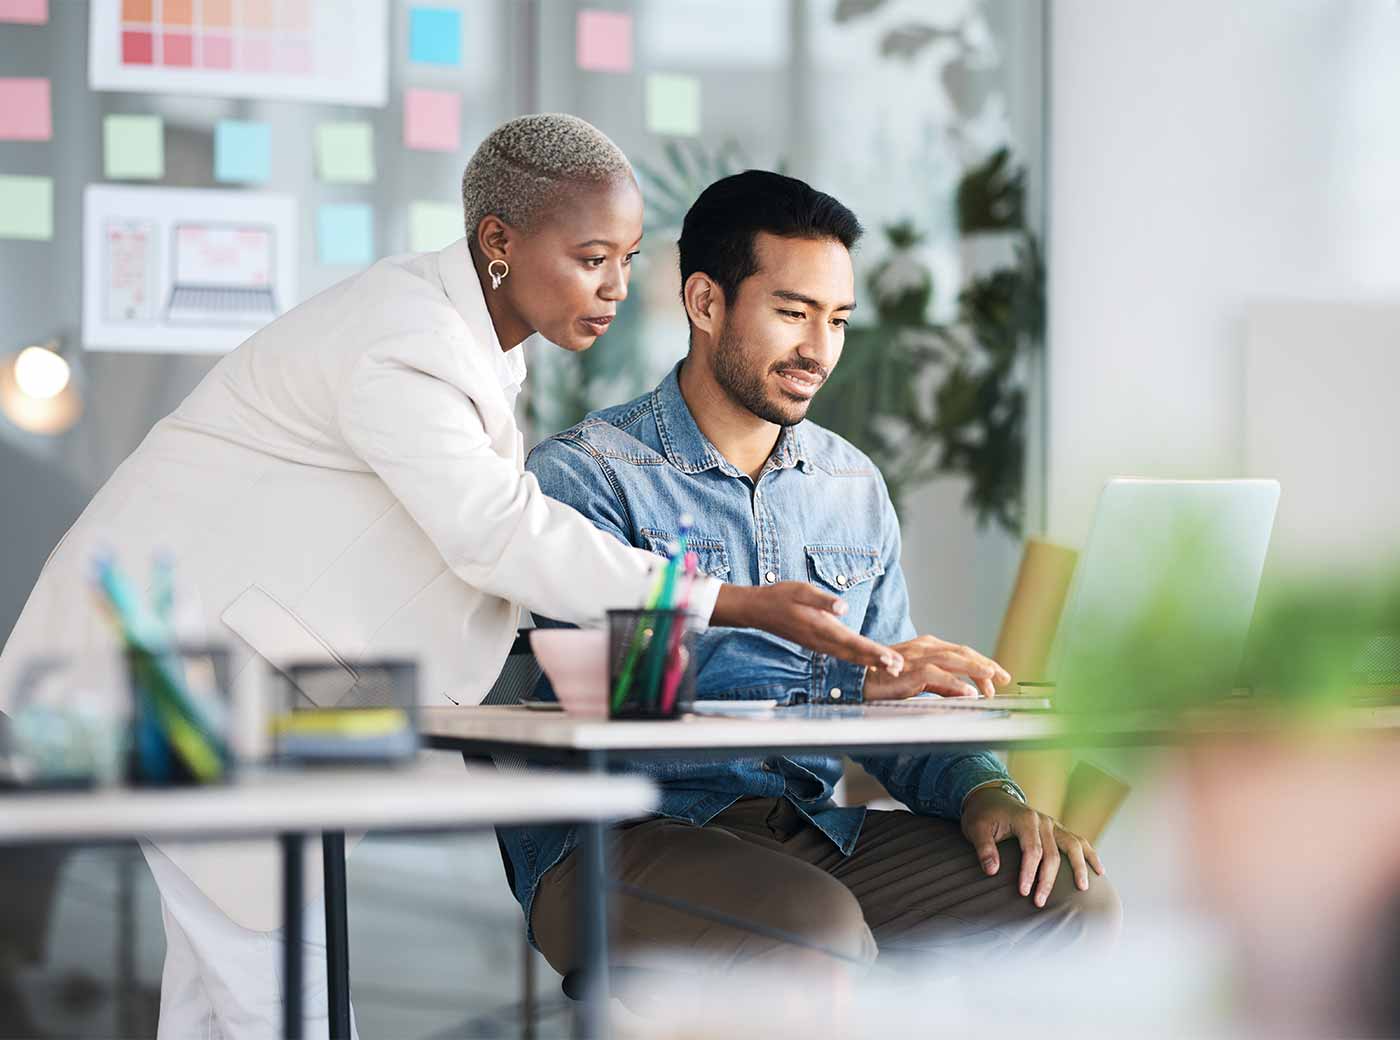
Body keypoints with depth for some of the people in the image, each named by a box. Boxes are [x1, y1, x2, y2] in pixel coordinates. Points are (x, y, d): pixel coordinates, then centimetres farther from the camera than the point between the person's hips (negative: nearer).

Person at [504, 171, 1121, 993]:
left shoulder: (855, 487, 17)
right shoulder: (585, 473, -3)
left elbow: (899, 706, 17)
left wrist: (982, 790, -6)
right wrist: (848, 675, -28)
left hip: (811, 831, 7)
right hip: (624, 836, -6)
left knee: (1070, 893, -15)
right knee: (816, 925, -37)